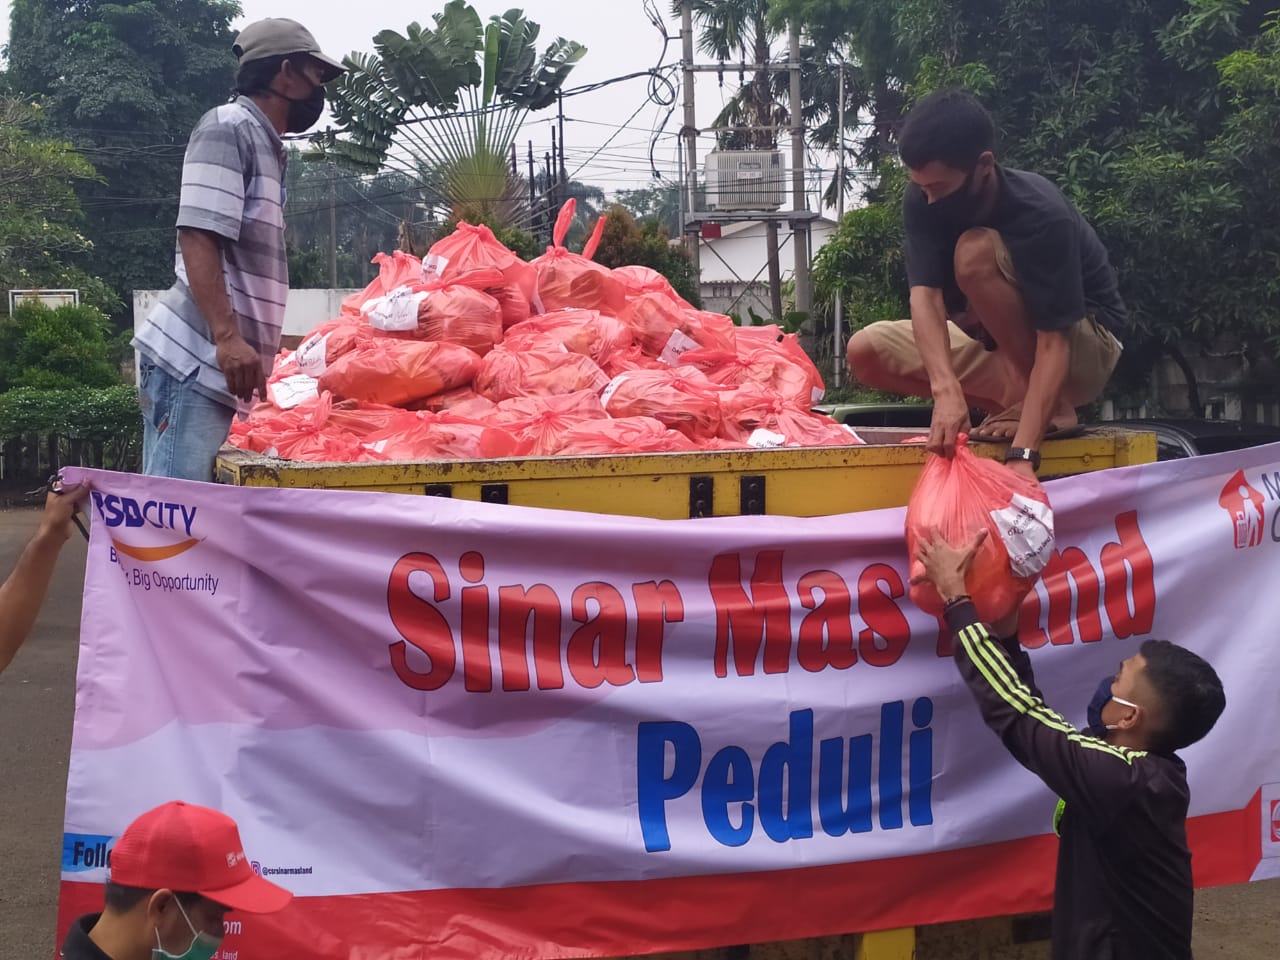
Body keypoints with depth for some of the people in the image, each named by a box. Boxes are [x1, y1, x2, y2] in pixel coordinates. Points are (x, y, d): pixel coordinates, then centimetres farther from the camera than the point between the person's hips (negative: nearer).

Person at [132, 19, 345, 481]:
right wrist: (227, 338, -25)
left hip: (222, 367, 9)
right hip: (193, 361, -9)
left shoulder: (264, 144, 21)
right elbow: (198, 238, -16)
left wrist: (256, 352, 28)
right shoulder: (229, 127, -6)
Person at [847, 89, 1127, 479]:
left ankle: (1052, 407, -18)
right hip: (1003, 350, 6)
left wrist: (1022, 453, -46)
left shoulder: (1041, 216, -30)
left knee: (976, 252, -31)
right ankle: (1017, 399, -1)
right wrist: (947, 390, -45)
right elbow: (925, 295, -26)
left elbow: (1053, 342, -35)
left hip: (1082, 349, -6)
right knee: (866, 351, -13)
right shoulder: (924, 199, -15)